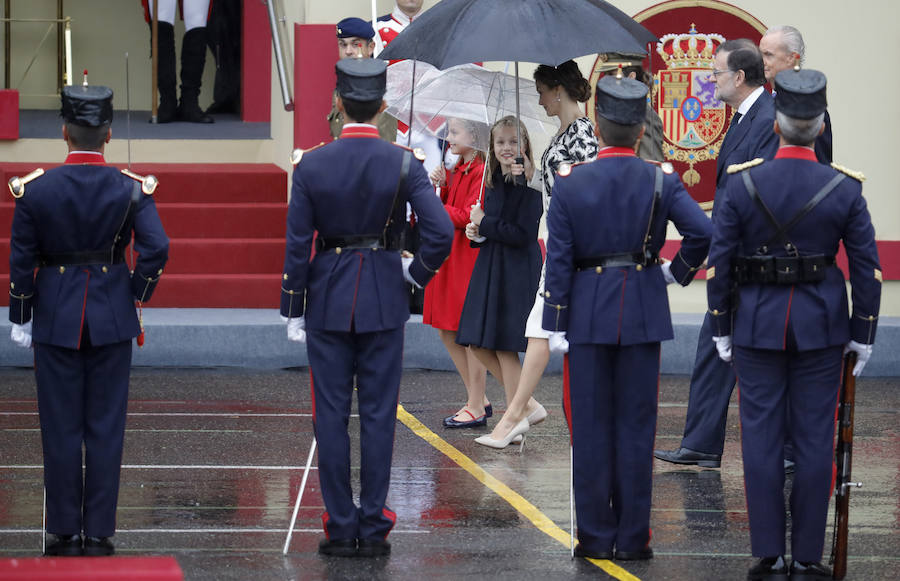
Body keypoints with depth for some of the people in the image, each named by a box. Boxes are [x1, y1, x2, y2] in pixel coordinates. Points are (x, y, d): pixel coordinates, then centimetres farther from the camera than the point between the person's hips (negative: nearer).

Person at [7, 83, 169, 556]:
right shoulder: (131, 189, -7)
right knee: (106, 428, 6)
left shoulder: (36, 190, -7)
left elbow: (21, 261, -4)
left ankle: (66, 533, 9)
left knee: (61, 429, 6)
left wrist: (20, 318, 7)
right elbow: (156, 248, -16)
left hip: (56, 320, 0)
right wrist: (137, 293, 1)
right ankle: (99, 533, 7)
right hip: (112, 320, 0)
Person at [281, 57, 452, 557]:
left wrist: (294, 310, 4)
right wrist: (419, 271, 4)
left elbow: (297, 245, -4)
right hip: (384, 301, 0)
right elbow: (441, 233, -15)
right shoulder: (404, 165, -8)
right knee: (379, 415, 5)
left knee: (331, 416, 5)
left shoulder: (312, 165, -6)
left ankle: (341, 528, 6)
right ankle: (373, 529, 5)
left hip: (328, 299, 0)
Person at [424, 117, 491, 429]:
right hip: (448, 255, 10)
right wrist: (441, 188, -1)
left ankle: (476, 408, 5)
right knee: (447, 333, 12)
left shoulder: (481, 172, -14)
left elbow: (467, 217, -19)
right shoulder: (455, 171, 14)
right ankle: (478, 399, 21)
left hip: (469, 259, -10)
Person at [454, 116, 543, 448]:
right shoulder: (493, 182, 12)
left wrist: (483, 224, -12)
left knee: (505, 346, -5)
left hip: (517, 271, -9)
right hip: (489, 268, 9)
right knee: (478, 345, 9)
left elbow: (522, 234, -19)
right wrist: (477, 233, -1)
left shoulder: (528, 185, -12)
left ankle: (515, 419, 5)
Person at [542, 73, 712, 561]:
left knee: (591, 428, 5)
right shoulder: (661, 180, -5)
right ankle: (632, 538, 7)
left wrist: (555, 327, -2)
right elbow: (703, 231, -16)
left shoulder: (570, 183, -5)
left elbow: (558, 261, -5)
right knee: (636, 426, 6)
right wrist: (679, 270, 3)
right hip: (644, 313, 1)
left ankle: (596, 537, 7)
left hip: (587, 313, -1)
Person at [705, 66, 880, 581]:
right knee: (815, 441, 5)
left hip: (757, 325, 0)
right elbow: (866, 267, -4)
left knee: (762, 439, 5)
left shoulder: (743, 183, -7)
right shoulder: (844, 188, -6)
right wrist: (863, 334, 6)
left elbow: (720, 261, -3)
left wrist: (721, 328, 7)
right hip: (821, 326, 0)